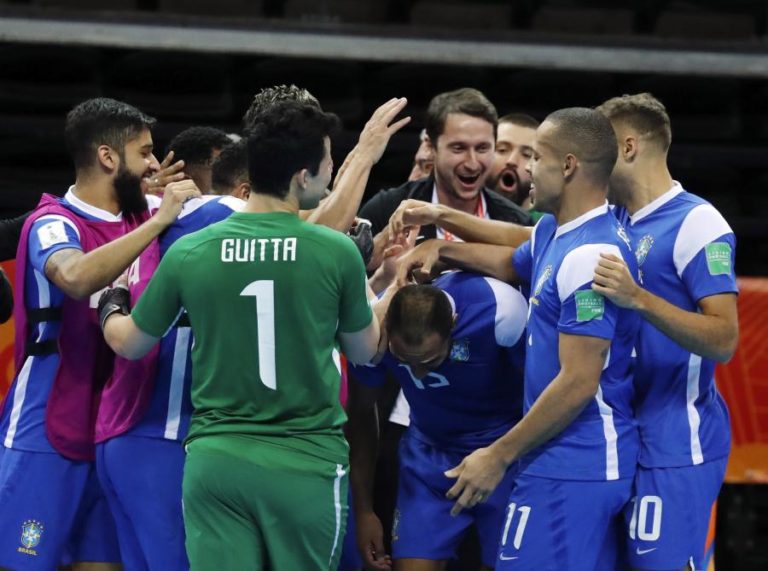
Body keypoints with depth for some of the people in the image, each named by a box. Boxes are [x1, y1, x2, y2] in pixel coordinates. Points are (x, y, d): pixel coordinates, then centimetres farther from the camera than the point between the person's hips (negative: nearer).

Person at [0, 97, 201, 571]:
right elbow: (77, 276, -34)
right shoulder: (53, 223, -12)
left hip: (116, 435, 7)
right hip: (47, 438, -7)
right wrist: (159, 221, -29)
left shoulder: (142, 219, 9)